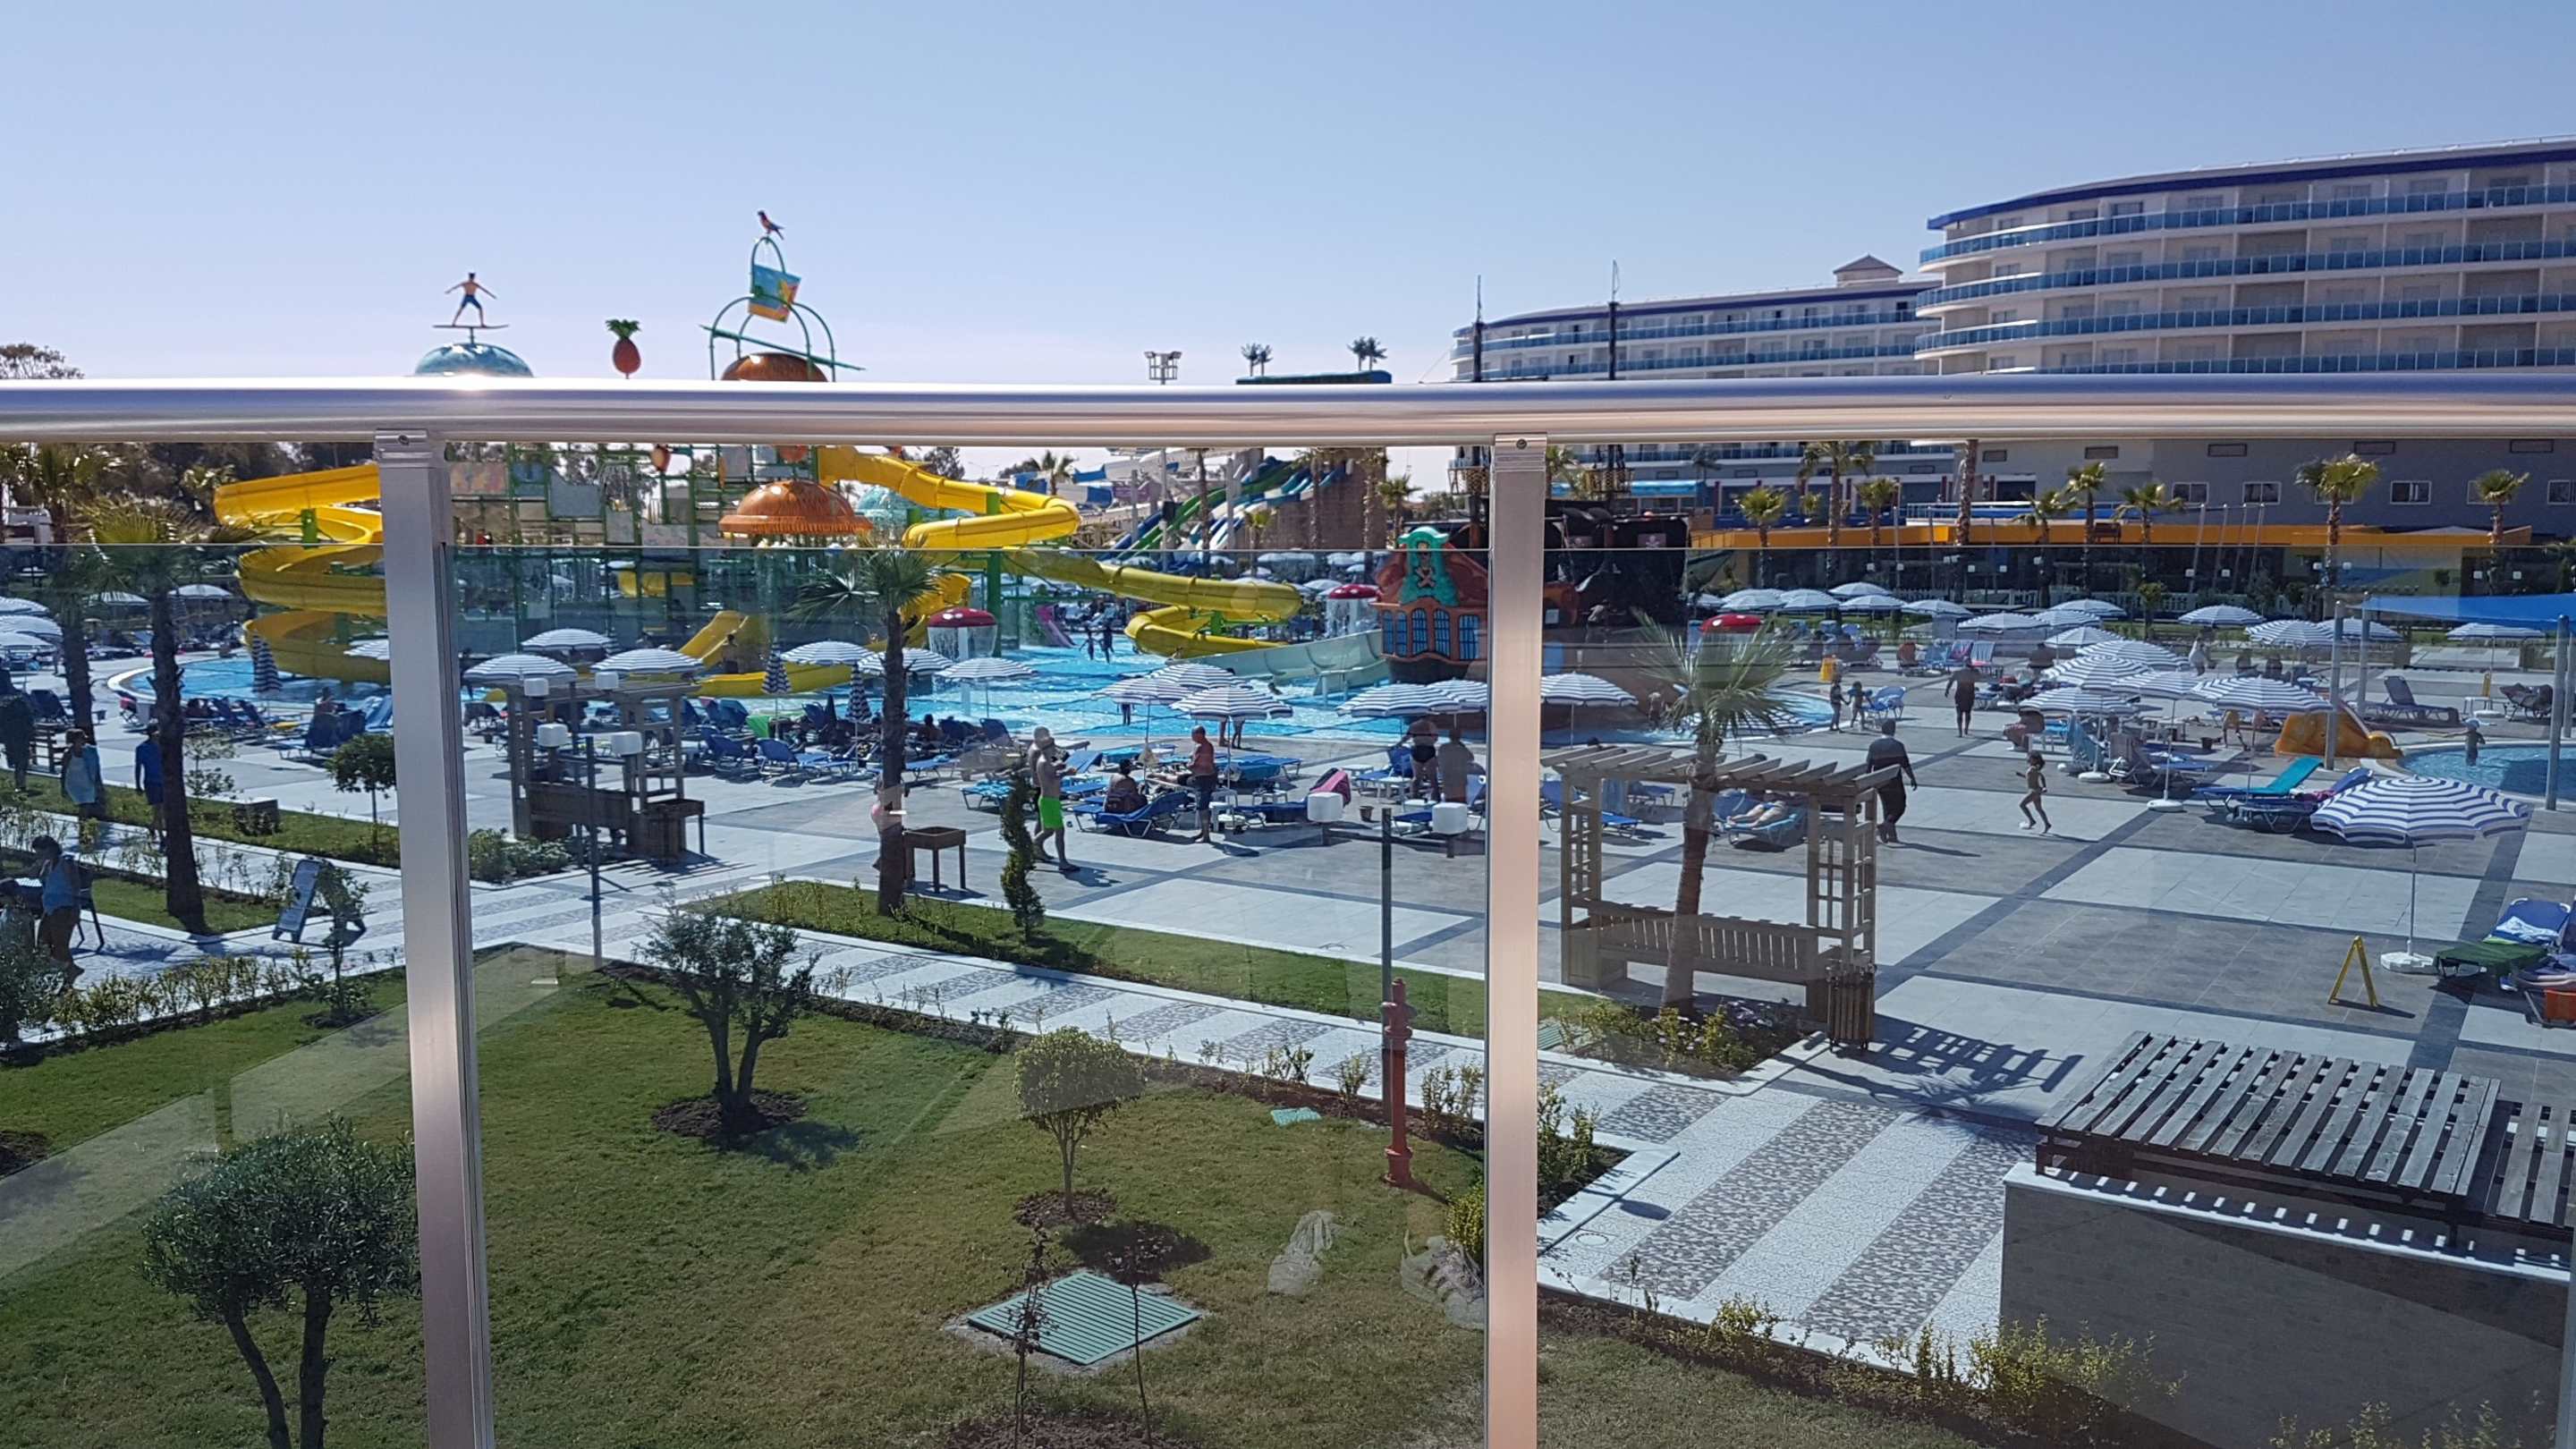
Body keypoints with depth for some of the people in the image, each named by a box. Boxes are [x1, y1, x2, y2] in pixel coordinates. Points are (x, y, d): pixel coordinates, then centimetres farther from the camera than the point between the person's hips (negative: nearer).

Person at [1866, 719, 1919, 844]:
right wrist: (1912, 779, 0)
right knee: (1899, 807, 4)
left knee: (1887, 807, 16)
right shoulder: (1897, 744, -9)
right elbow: (1905, 764, -10)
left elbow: (1869, 765, 5)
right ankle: (1886, 824, -20)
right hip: (1894, 781, -5)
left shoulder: (1873, 745, 3)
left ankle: (1891, 835, 17)